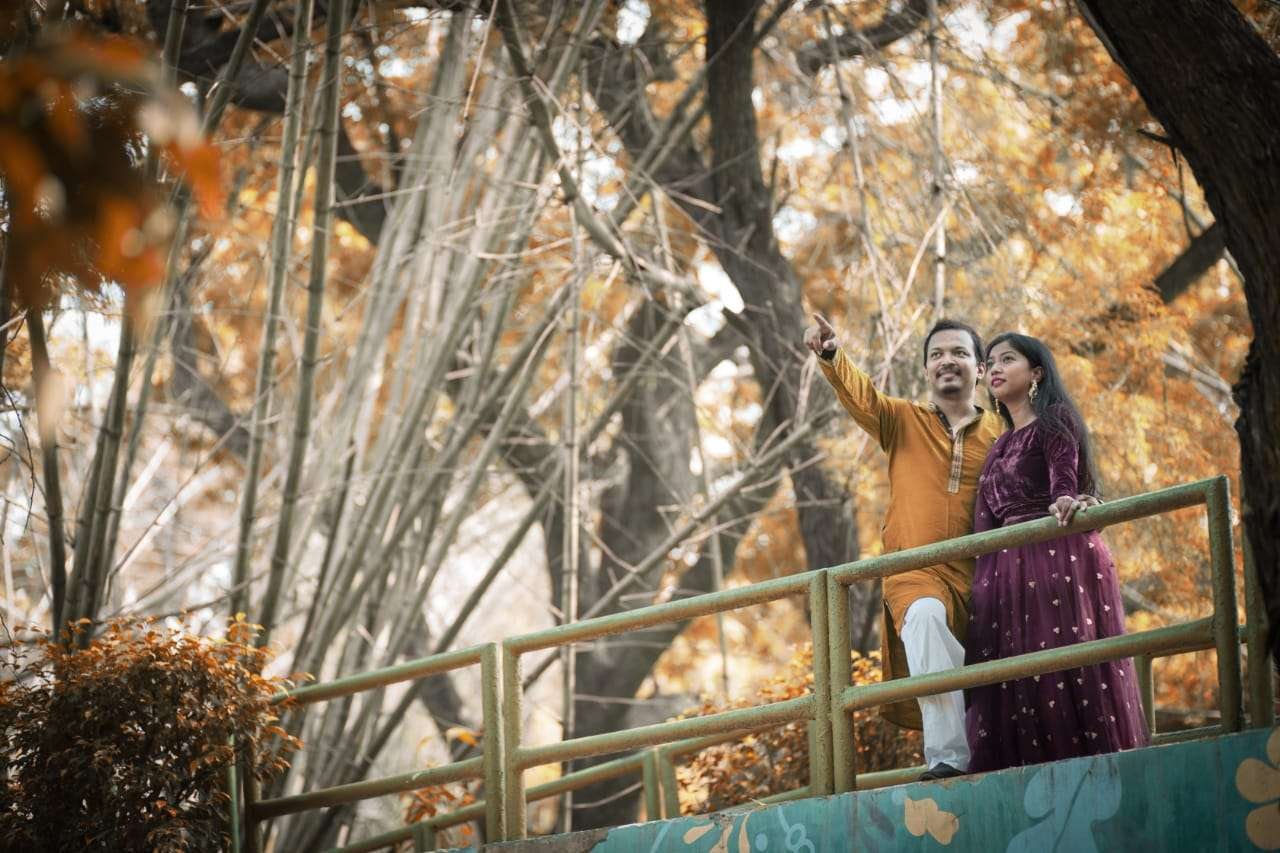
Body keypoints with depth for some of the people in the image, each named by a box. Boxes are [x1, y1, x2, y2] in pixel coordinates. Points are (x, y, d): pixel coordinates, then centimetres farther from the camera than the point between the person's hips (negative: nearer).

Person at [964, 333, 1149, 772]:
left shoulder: (1054, 421, 2)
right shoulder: (1000, 446, 24)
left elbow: (1064, 468, -18)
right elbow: (985, 516, 20)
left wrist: (1063, 498, -40)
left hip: (1058, 557, -7)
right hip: (1005, 568, 7)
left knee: (1064, 667, -14)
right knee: (1012, 677, -1)